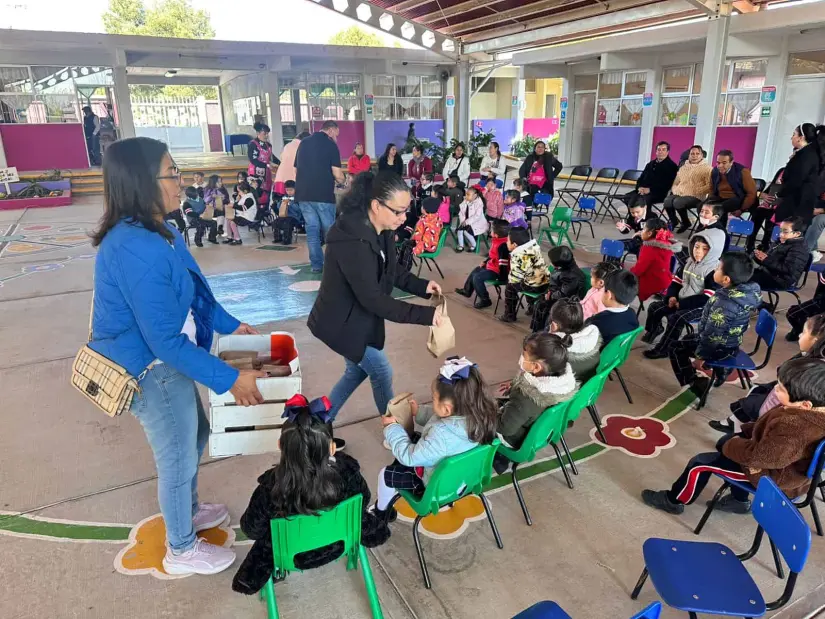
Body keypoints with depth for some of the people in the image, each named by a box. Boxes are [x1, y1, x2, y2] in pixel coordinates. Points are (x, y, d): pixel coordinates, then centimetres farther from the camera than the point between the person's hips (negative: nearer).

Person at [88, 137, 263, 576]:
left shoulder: (151, 231, 1)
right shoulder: (137, 250, -31)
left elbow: (192, 292, 14)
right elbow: (165, 340, -30)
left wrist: (230, 325, 20)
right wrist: (229, 379, -25)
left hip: (163, 362, 10)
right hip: (151, 371, -10)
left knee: (195, 434, 26)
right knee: (178, 458, 10)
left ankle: (188, 511, 51)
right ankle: (182, 551, 34)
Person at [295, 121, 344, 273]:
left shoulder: (303, 142, 14)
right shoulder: (330, 144, -4)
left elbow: (297, 169, 18)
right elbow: (337, 174, -9)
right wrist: (343, 182, 11)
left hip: (303, 194, 5)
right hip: (323, 194, -5)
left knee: (312, 228, 8)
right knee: (329, 230, 6)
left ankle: (316, 264, 9)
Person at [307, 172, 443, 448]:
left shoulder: (379, 232, -4)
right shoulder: (352, 241, -33)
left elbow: (388, 273, 10)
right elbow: (372, 298, -33)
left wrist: (421, 286, -6)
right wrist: (424, 314, -33)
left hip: (359, 318, 9)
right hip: (342, 321, -9)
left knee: (357, 371, 21)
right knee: (381, 373, 4)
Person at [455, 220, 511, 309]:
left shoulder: (502, 246, -32)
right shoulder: (496, 241, 1)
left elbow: (503, 263, -30)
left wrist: (502, 277, -26)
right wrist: (485, 261, 13)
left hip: (496, 271, -12)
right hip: (491, 265, 12)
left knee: (477, 278, -19)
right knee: (475, 270, 26)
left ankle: (484, 300, -5)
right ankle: (467, 291, 45)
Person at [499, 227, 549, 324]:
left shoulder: (517, 256, -16)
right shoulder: (535, 246, 5)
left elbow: (514, 277, -16)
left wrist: (509, 278, 4)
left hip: (535, 286, -7)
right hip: (546, 282, 7)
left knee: (510, 285, 13)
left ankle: (509, 315, 19)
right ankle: (532, 306, 40)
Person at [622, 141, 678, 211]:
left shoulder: (671, 166, 4)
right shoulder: (651, 164, 26)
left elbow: (666, 184, -9)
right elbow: (641, 178, 23)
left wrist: (650, 189, -18)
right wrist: (640, 187, -2)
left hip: (658, 193, -6)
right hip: (643, 190, 7)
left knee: (642, 200, -38)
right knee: (627, 197, -21)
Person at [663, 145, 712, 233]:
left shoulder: (707, 168, 4)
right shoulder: (683, 168, 22)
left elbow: (709, 186, -6)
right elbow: (675, 183, 26)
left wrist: (696, 191, -15)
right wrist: (675, 190, 5)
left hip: (695, 197, -5)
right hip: (679, 194, 5)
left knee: (678, 202, -34)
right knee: (667, 201, -28)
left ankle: (686, 222, -7)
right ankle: (674, 221, -2)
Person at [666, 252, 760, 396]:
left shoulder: (724, 304, -36)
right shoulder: (749, 291, -10)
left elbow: (712, 335, -26)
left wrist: (700, 355, -10)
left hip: (720, 348, -8)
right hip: (731, 342, 8)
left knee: (675, 348, 8)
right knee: (688, 339, 29)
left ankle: (696, 385, 9)